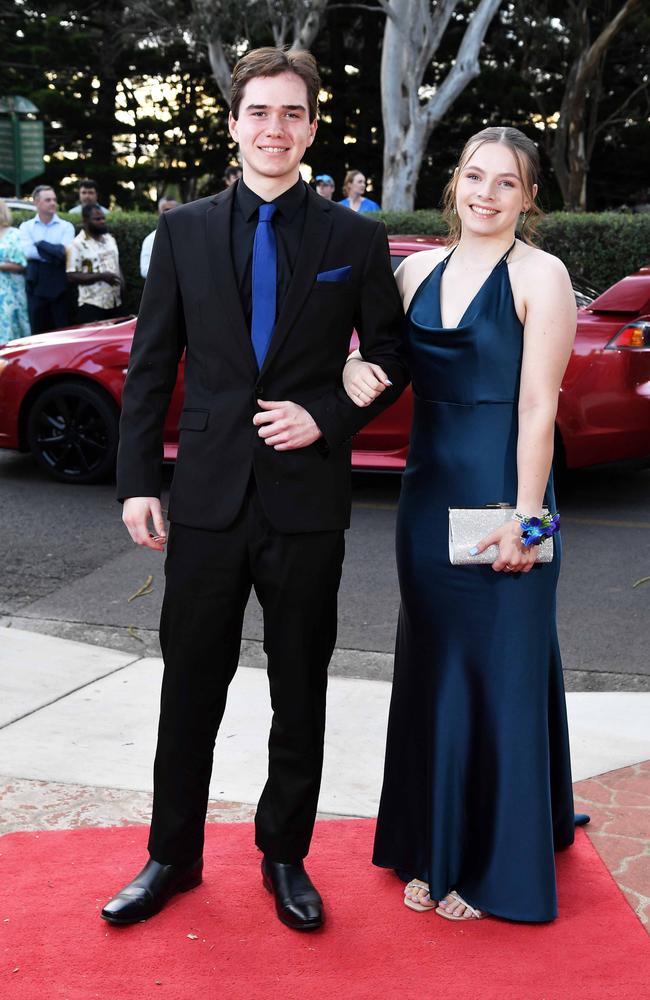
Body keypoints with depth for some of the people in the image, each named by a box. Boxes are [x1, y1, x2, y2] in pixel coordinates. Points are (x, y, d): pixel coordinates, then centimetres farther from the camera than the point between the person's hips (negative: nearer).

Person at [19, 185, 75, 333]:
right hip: (36, 284, 1)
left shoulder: (66, 226, 4)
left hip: (59, 285, -1)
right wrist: (55, 252, -12)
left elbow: (65, 251, -11)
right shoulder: (26, 226, 7)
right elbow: (27, 251, -10)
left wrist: (41, 245, -10)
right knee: (38, 331, 6)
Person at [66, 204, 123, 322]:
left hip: (114, 303, 7)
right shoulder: (78, 244, -11)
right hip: (91, 305, -7)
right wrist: (101, 276, -20)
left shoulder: (110, 239, 12)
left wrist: (121, 285, 7)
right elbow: (72, 276, -15)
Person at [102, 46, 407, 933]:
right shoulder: (184, 232, 4)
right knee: (190, 692, 10)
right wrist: (138, 480, -3)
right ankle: (172, 859, 28)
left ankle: (285, 858, 30)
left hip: (308, 501, 0)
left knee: (300, 699, 11)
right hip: (207, 500, 1)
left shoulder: (356, 240, 1)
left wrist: (327, 417, -10)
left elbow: (391, 359, 6)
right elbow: (150, 366, 4)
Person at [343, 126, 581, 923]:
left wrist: (523, 519, -16)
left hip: (500, 498, -5)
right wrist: (353, 369, -11)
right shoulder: (419, 269, 8)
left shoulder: (539, 276, -8)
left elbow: (538, 406, -12)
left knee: (499, 673, 4)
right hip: (428, 493, 6)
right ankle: (433, 849, 30)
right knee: (432, 671, 14)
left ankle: (494, 865, 21)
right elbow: (384, 361, 13)